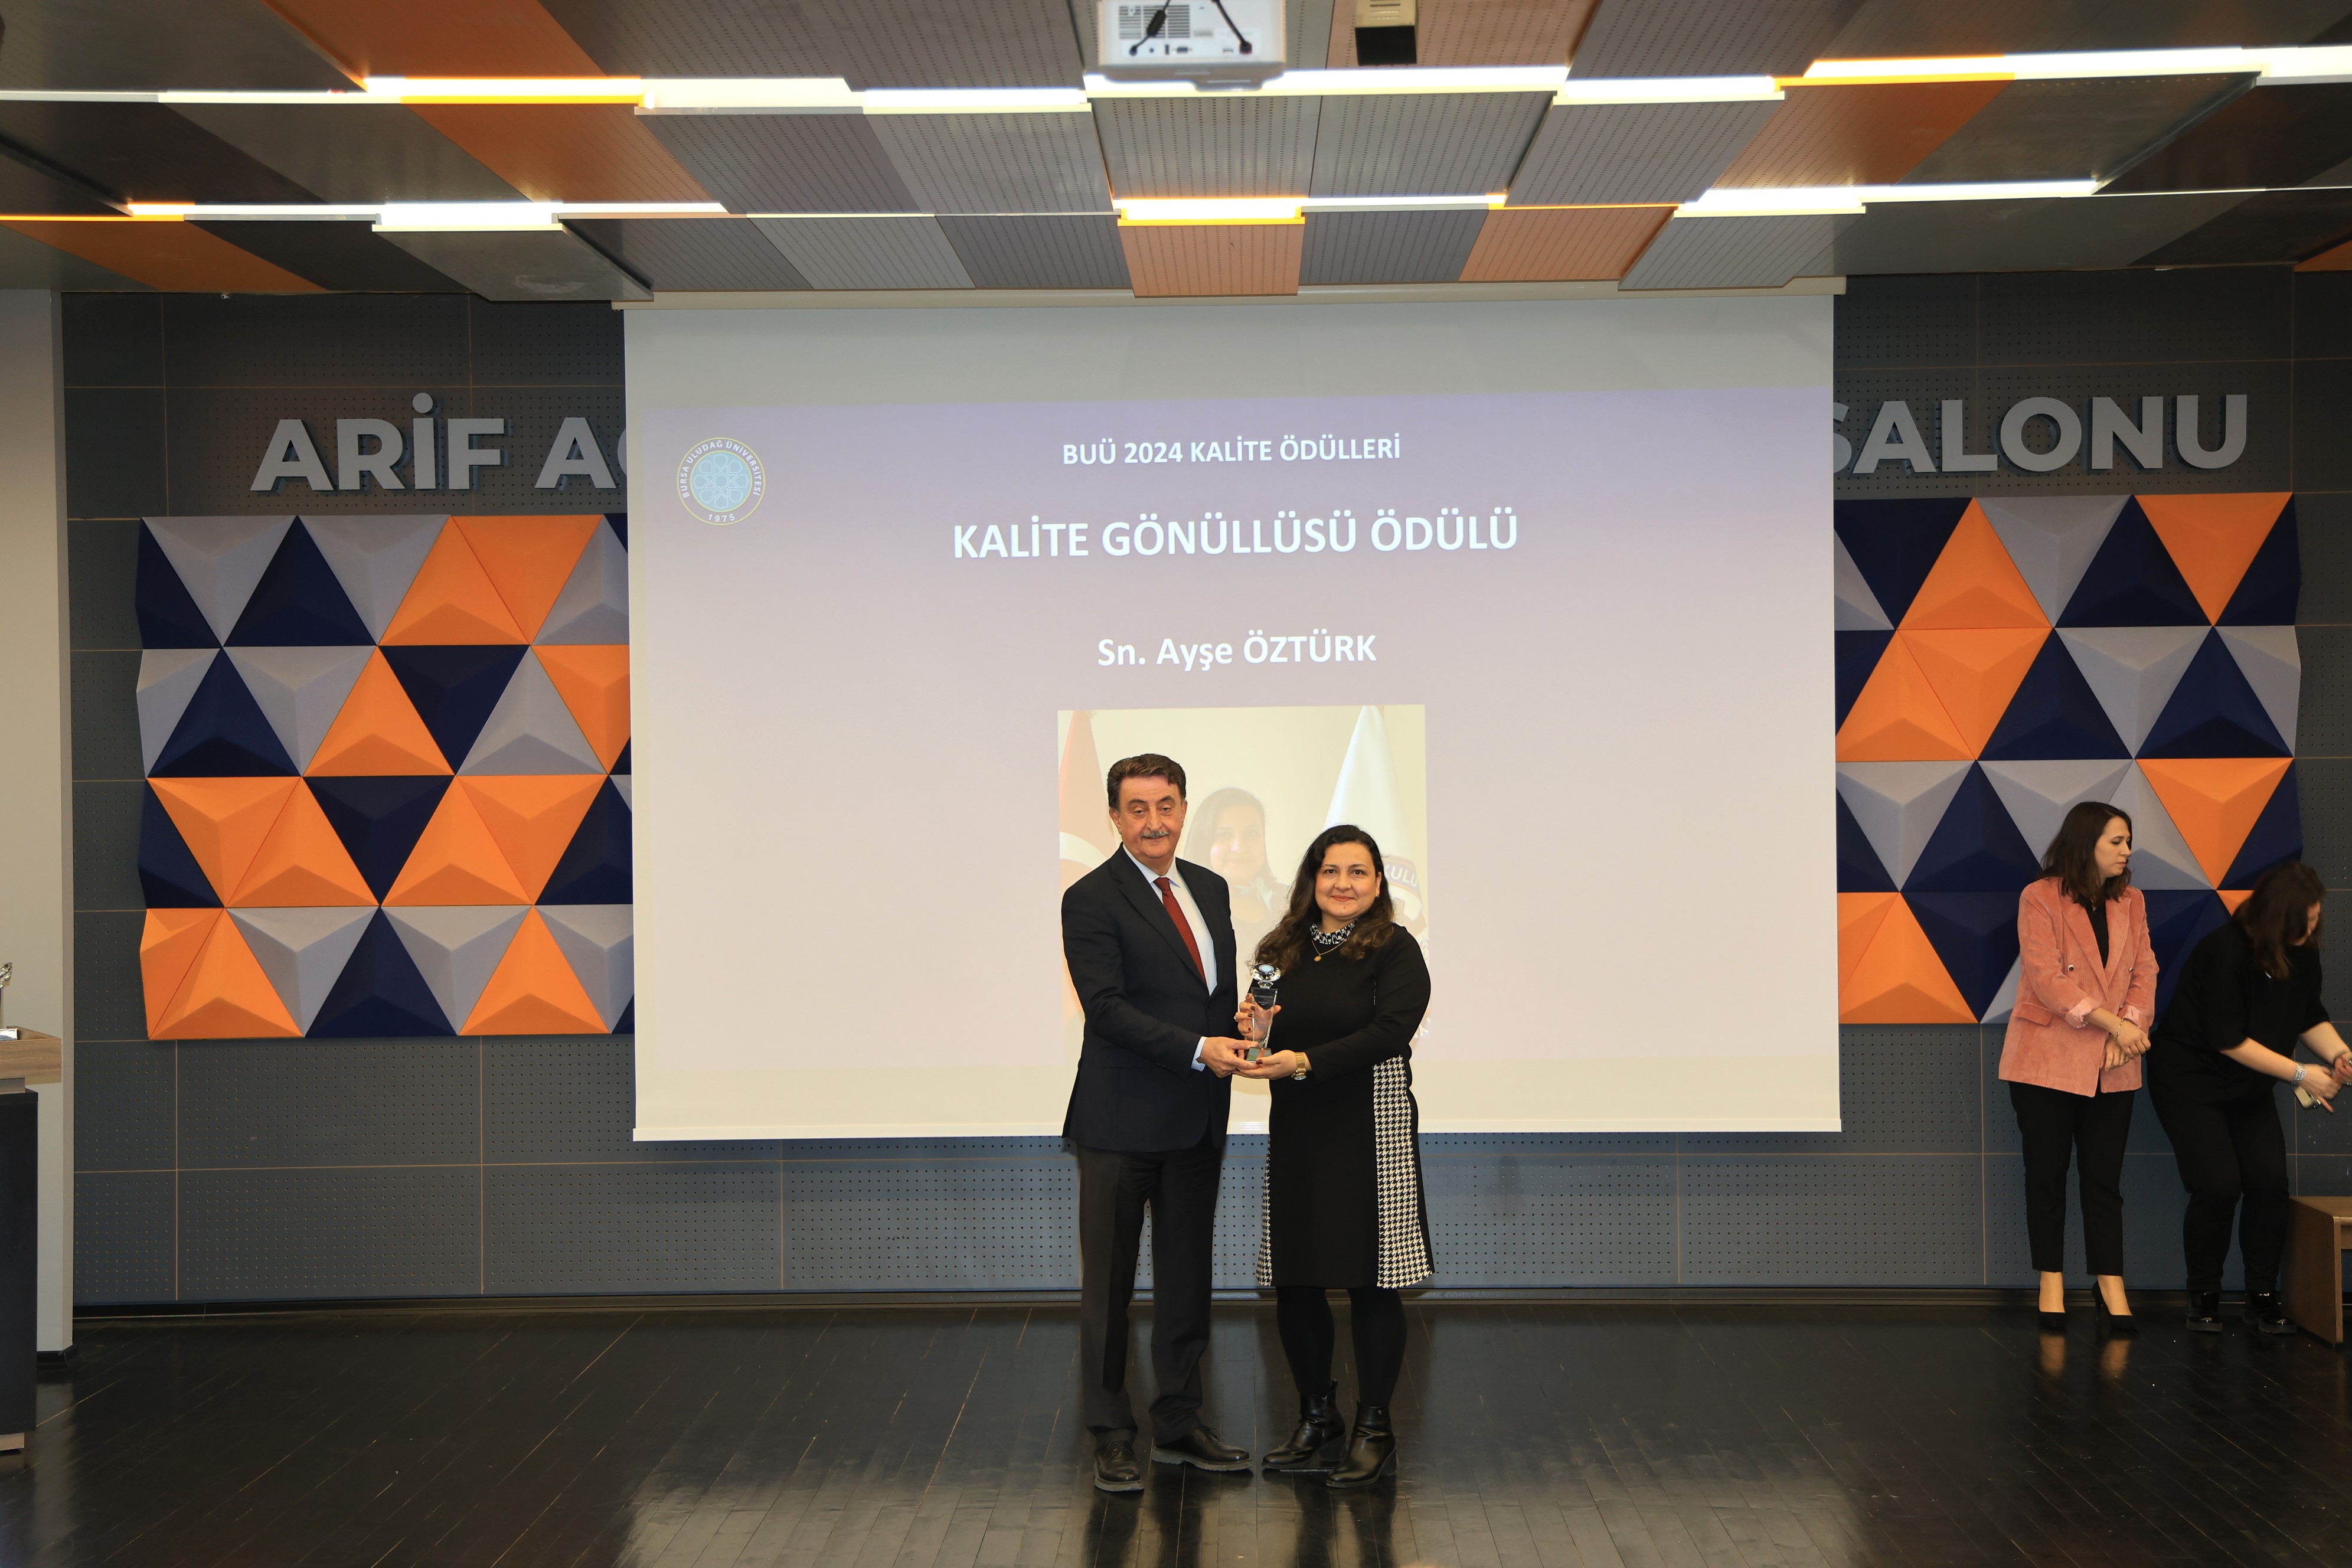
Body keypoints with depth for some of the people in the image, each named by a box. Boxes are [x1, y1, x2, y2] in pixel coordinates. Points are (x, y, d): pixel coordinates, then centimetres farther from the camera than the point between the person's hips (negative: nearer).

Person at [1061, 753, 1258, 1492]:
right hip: (1122, 1123, -6)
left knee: (1188, 1276, 13)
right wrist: (1198, 1049, -22)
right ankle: (1112, 1436, 11)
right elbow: (1107, 1008, -17)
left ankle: (1179, 1424, 24)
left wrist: (1239, 1034, -1)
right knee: (1108, 1283, 2)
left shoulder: (1210, 889, 12)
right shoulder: (1090, 899, -10)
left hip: (1197, 1122, 7)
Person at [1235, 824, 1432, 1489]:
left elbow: (1390, 1032, -16)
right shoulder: (1284, 952, 11)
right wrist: (1255, 1030, -6)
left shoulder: (1395, 949, -4)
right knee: (1294, 1282, 6)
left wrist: (1304, 1062, -23)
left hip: (1369, 1131, -5)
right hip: (1295, 1132, 5)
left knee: (1371, 1282, -1)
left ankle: (1373, 1428, 11)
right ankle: (1316, 1418, 22)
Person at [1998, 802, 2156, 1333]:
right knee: (2047, 1173, 4)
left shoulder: (2131, 902, 9)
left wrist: (2133, 1023, -14)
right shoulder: (2040, 899, -8)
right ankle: (2052, 1284, 13)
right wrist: (2111, 1022, -20)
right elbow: (2045, 977, -16)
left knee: (2105, 1176, 5)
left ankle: (2110, 1285, 10)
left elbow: (2144, 970, 4)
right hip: (2046, 1059, -4)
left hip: (2111, 1067, 4)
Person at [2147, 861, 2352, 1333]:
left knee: (2270, 1183, -8)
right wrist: (2301, 1074, -22)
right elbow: (2228, 1040, -24)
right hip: (2190, 1078, -6)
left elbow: (2311, 1017, 6)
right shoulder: (2226, 952, -26)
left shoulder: (2302, 953, -5)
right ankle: (2204, 1298, 2)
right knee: (2219, 1185, -15)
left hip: (2250, 1087, 6)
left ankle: (2263, 1299, 3)